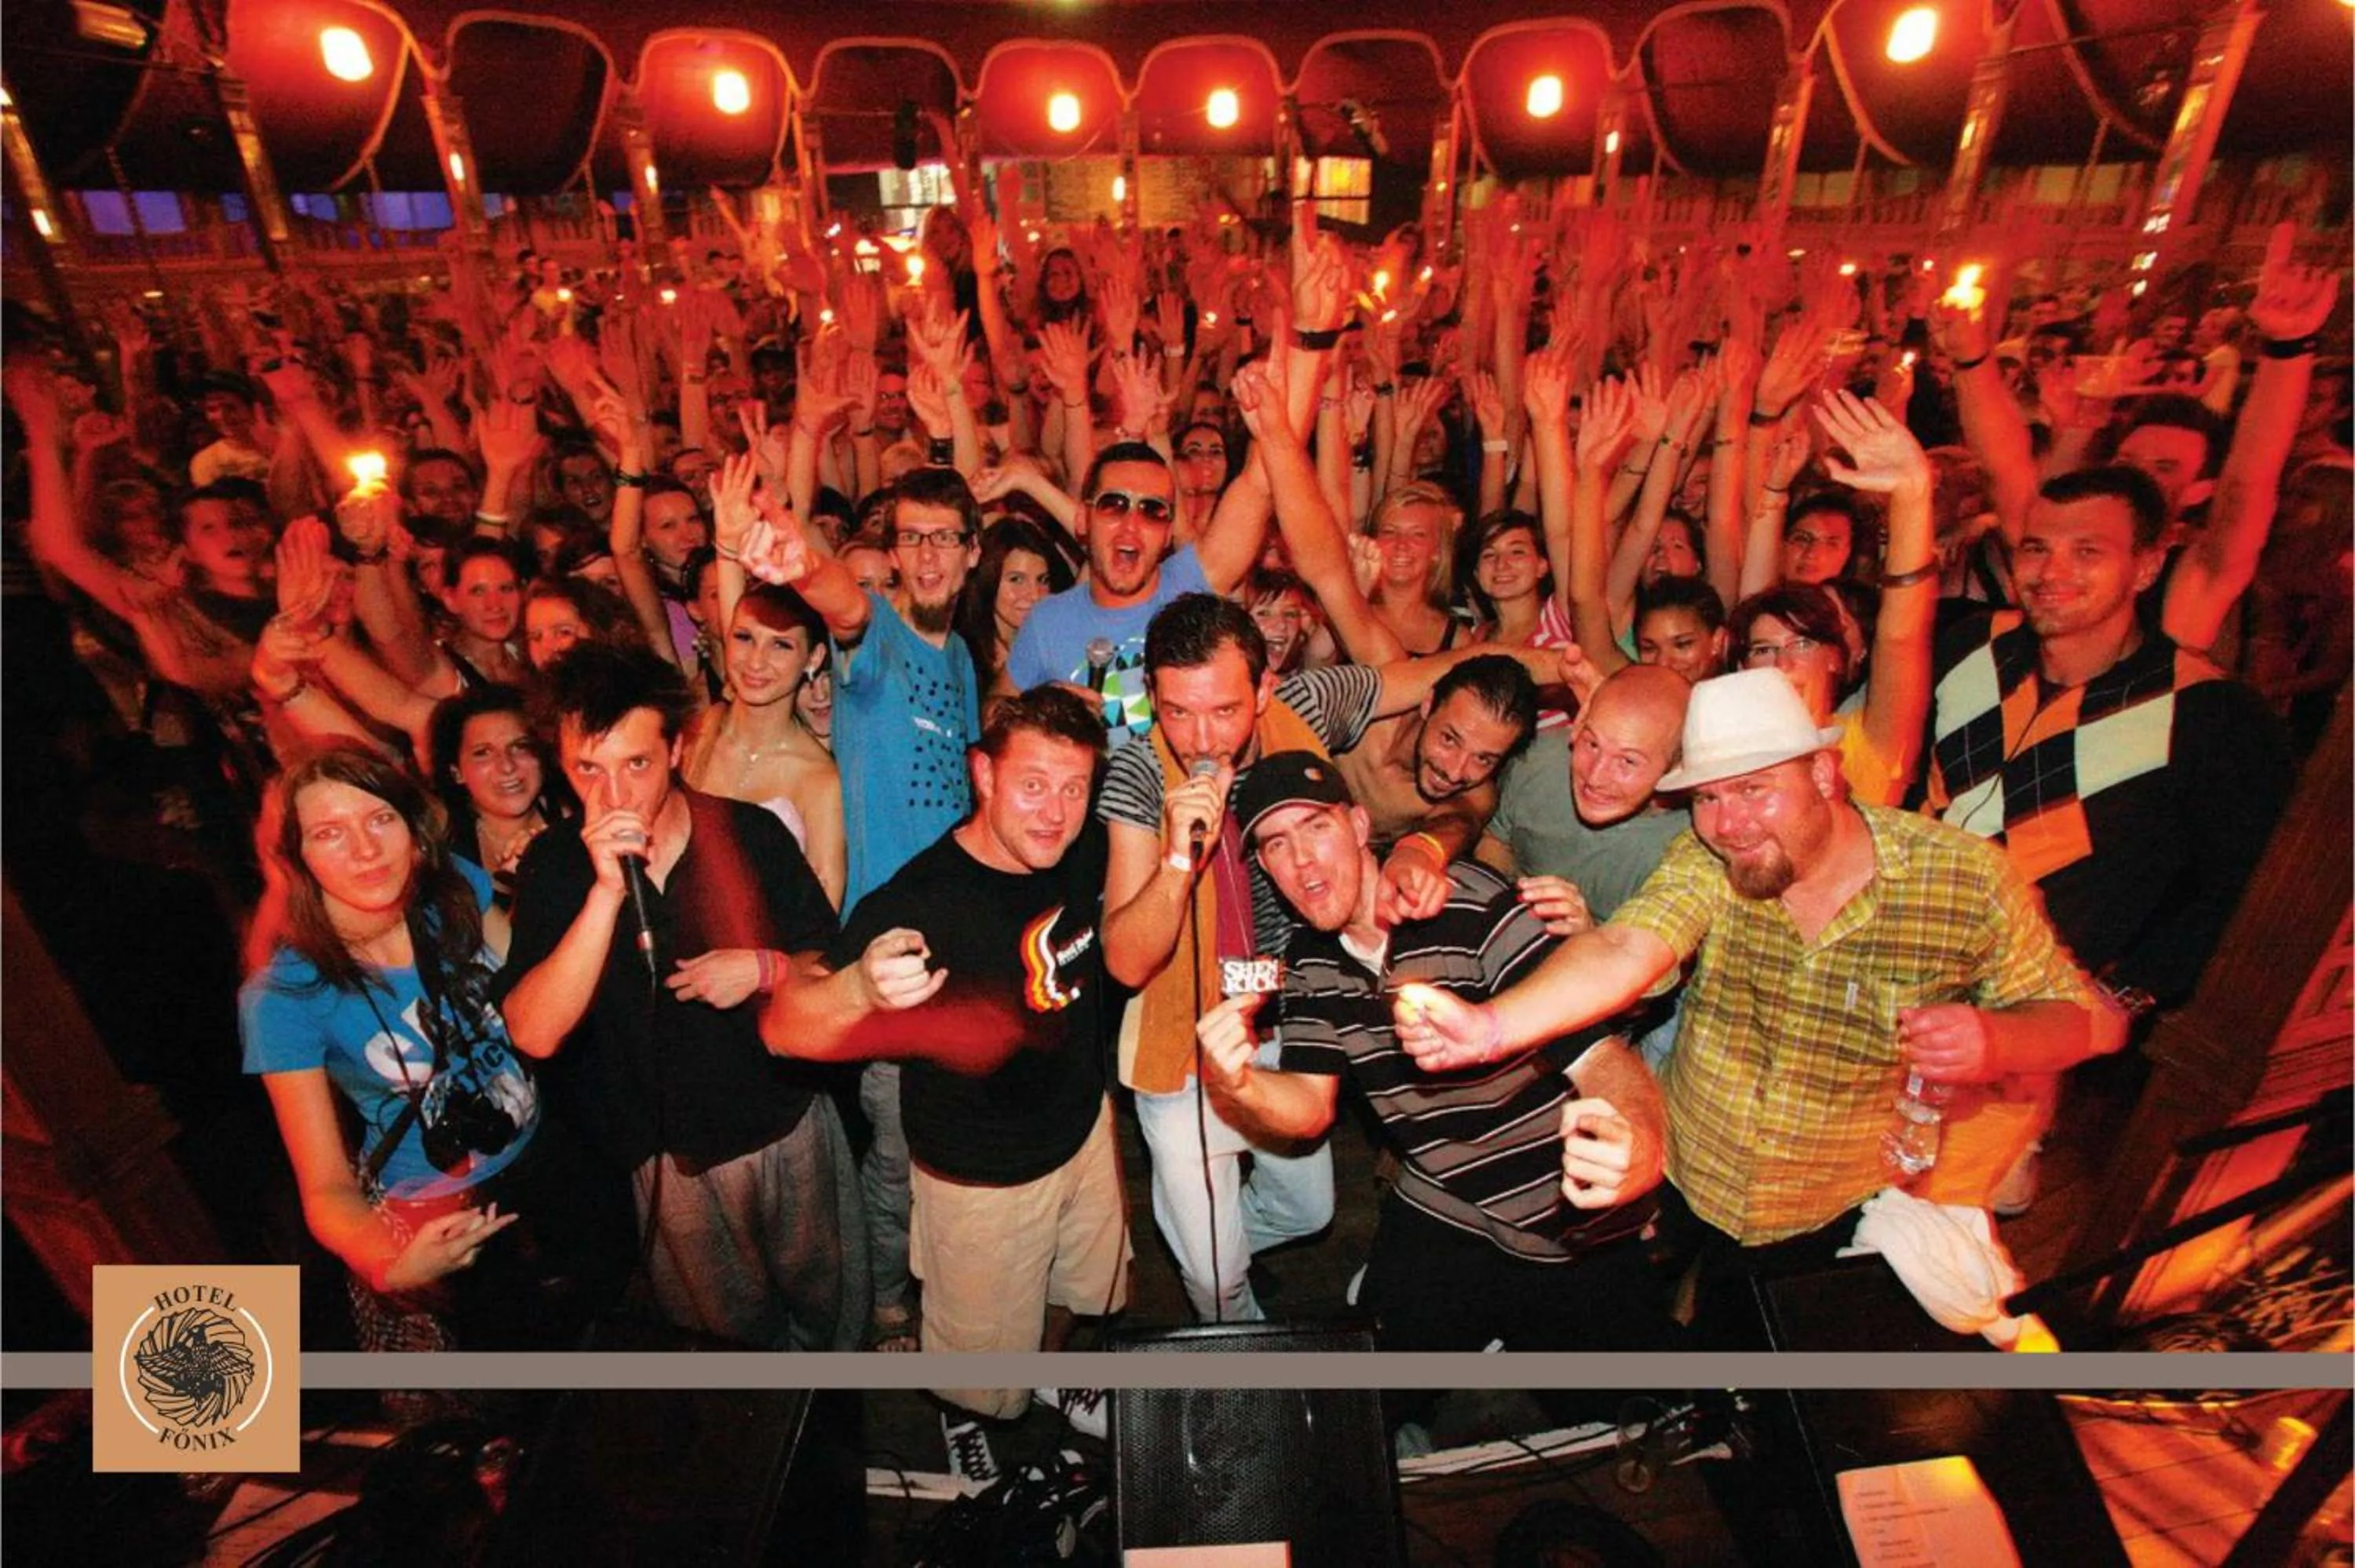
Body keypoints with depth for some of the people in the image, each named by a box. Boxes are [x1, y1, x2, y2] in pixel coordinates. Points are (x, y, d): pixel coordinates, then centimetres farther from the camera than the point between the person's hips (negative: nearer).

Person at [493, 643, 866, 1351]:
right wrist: (607, 892, -34)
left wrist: (764, 968, -26)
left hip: (791, 1125, 0)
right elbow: (534, 1035, -25)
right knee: (732, 1324, 24)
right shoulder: (555, 864, -14)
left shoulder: (750, 832, -14)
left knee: (831, 1307, 22)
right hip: (673, 1158, 0)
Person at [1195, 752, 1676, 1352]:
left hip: (1580, 1237, -4)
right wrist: (1234, 1085, -24)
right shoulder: (1309, 962, -1)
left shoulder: (1476, 910, -22)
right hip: (1436, 1220, 4)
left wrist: (1641, 1144, -49)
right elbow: (1310, 1106, -3)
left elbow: (1596, 1051, -28)